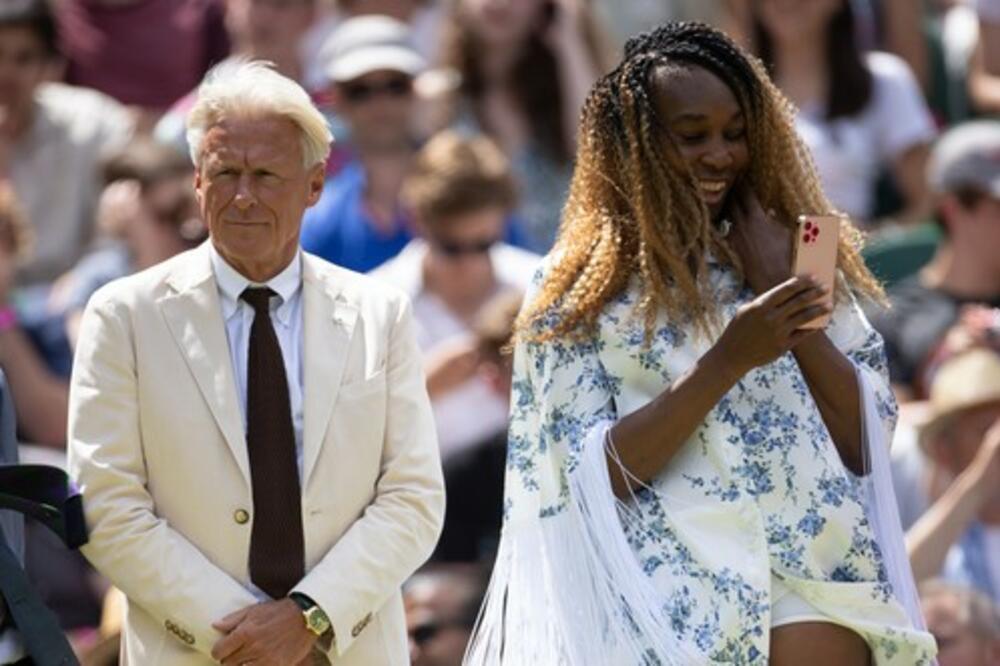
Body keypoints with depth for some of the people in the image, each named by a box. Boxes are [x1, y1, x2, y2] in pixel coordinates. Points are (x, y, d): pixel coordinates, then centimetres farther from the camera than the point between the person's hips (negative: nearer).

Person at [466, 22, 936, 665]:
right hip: (673, 610, -2)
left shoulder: (793, 257, 11)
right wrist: (727, 361, -17)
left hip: (812, 604, 2)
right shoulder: (582, 287, 2)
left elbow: (869, 446, 4)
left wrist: (782, 291, -6)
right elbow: (596, 474, -7)